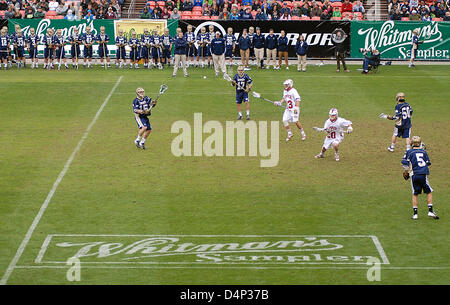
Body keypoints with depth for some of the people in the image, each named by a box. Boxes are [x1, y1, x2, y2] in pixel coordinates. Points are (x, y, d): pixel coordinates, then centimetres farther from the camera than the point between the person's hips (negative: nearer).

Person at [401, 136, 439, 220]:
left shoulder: (409, 152, 3)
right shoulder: (423, 152, 7)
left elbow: (405, 162, -4)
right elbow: (428, 163, 12)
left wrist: (405, 172, 12)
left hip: (414, 175, 0)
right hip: (423, 175, 0)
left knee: (415, 194, 10)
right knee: (429, 192, 12)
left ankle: (415, 214, 7)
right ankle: (430, 211, 5)